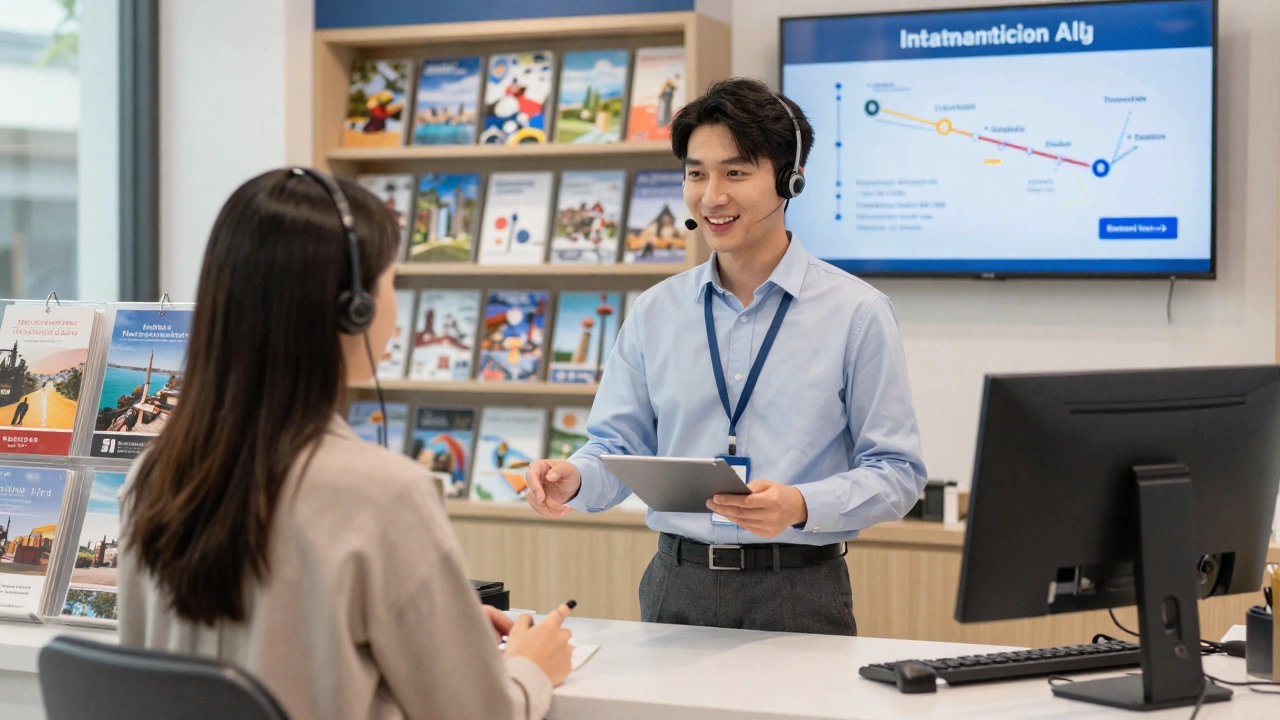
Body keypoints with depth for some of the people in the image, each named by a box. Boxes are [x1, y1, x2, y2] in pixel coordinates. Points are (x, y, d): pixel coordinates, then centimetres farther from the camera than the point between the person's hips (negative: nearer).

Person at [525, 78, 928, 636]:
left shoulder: (857, 313, -2)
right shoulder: (655, 313, 10)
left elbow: (896, 473, -5)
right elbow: (619, 446, 11)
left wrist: (800, 506, -21)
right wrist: (573, 478, -11)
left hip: (799, 593, -3)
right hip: (677, 588, 3)